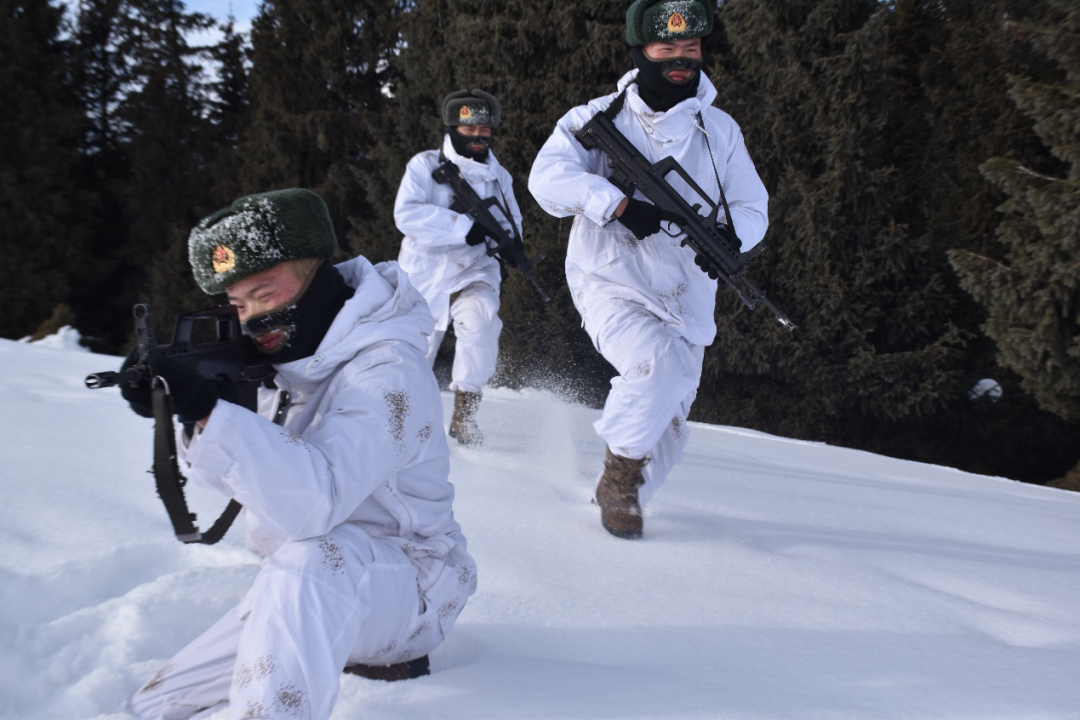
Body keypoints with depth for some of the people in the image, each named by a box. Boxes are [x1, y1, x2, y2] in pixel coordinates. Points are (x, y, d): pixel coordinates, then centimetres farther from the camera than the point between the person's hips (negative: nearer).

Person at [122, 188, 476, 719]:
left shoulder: (385, 373, -24)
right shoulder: (293, 356, 2)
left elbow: (313, 505, -36)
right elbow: (241, 476, 3)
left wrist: (209, 411, -42)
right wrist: (183, 415, -17)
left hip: (405, 585, -9)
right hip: (302, 596, 9)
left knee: (307, 561, -41)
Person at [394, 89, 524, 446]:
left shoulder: (498, 176, 2)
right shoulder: (425, 165, -10)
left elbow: (512, 224, 12)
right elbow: (407, 215, -23)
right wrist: (466, 226, -32)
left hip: (474, 272, 2)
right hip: (424, 274, -1)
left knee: (480, 318, -30)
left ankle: (464, 415, -18)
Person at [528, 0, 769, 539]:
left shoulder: (719, 130, 4)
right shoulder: (600, 119, -5)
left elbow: (752, 206, 7)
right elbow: (548, 177, -17)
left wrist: (730, 234, -17)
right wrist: (617, 203, -32)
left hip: (685, 298, 4)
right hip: (612, 287, -4)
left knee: (668, 425, 11)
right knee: (658, 363, -31)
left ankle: (621, 497, 39)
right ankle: (620, 467, -5)